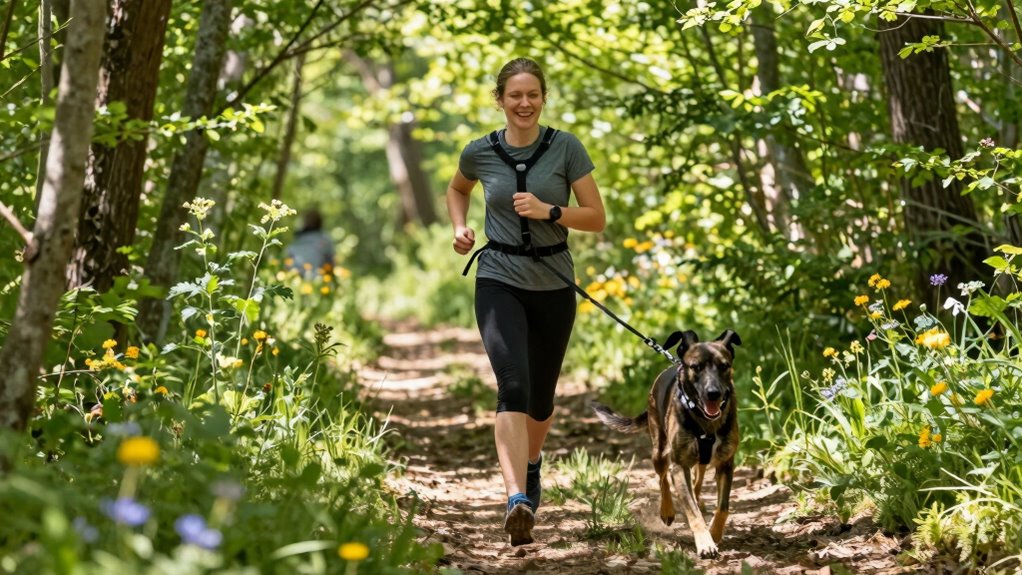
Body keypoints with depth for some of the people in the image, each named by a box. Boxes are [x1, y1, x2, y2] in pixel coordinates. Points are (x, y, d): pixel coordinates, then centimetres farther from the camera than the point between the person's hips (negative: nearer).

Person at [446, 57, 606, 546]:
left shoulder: (566, 149, -4)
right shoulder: (480, 153, 0)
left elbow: (597, 217, -3)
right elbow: (456, 189, 24)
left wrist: (548, 212, -18)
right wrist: (460, 227, 5)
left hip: (553, 285, 1)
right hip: (499, 282, -1)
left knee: (541, 394, 15)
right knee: (513, 385, -21)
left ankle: (532, 461, 48)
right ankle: (517, 499, -32)